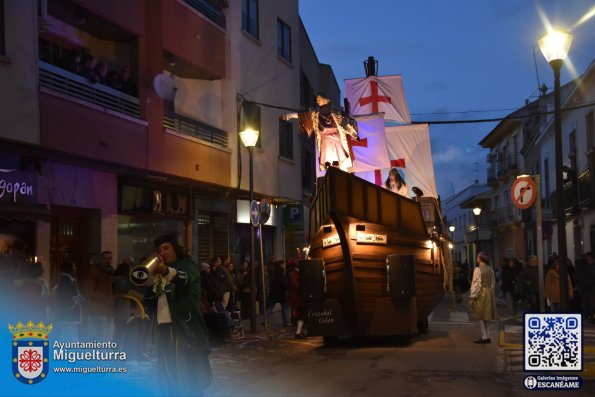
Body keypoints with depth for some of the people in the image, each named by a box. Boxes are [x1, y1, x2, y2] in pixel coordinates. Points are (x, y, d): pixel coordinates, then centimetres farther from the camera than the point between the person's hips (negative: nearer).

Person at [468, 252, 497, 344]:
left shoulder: (478, 269, -14)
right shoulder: (490, 269, 6)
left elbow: (476, 284, -15)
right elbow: (493, 283, 10)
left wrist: (472, 296, -11)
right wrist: (491, 291, 18)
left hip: (480, 294, -7)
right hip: (489, 294, 7)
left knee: (481, 316, 0)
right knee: (487, 316, 13)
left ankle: (484, 337, 0)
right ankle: (487, 336, 17)